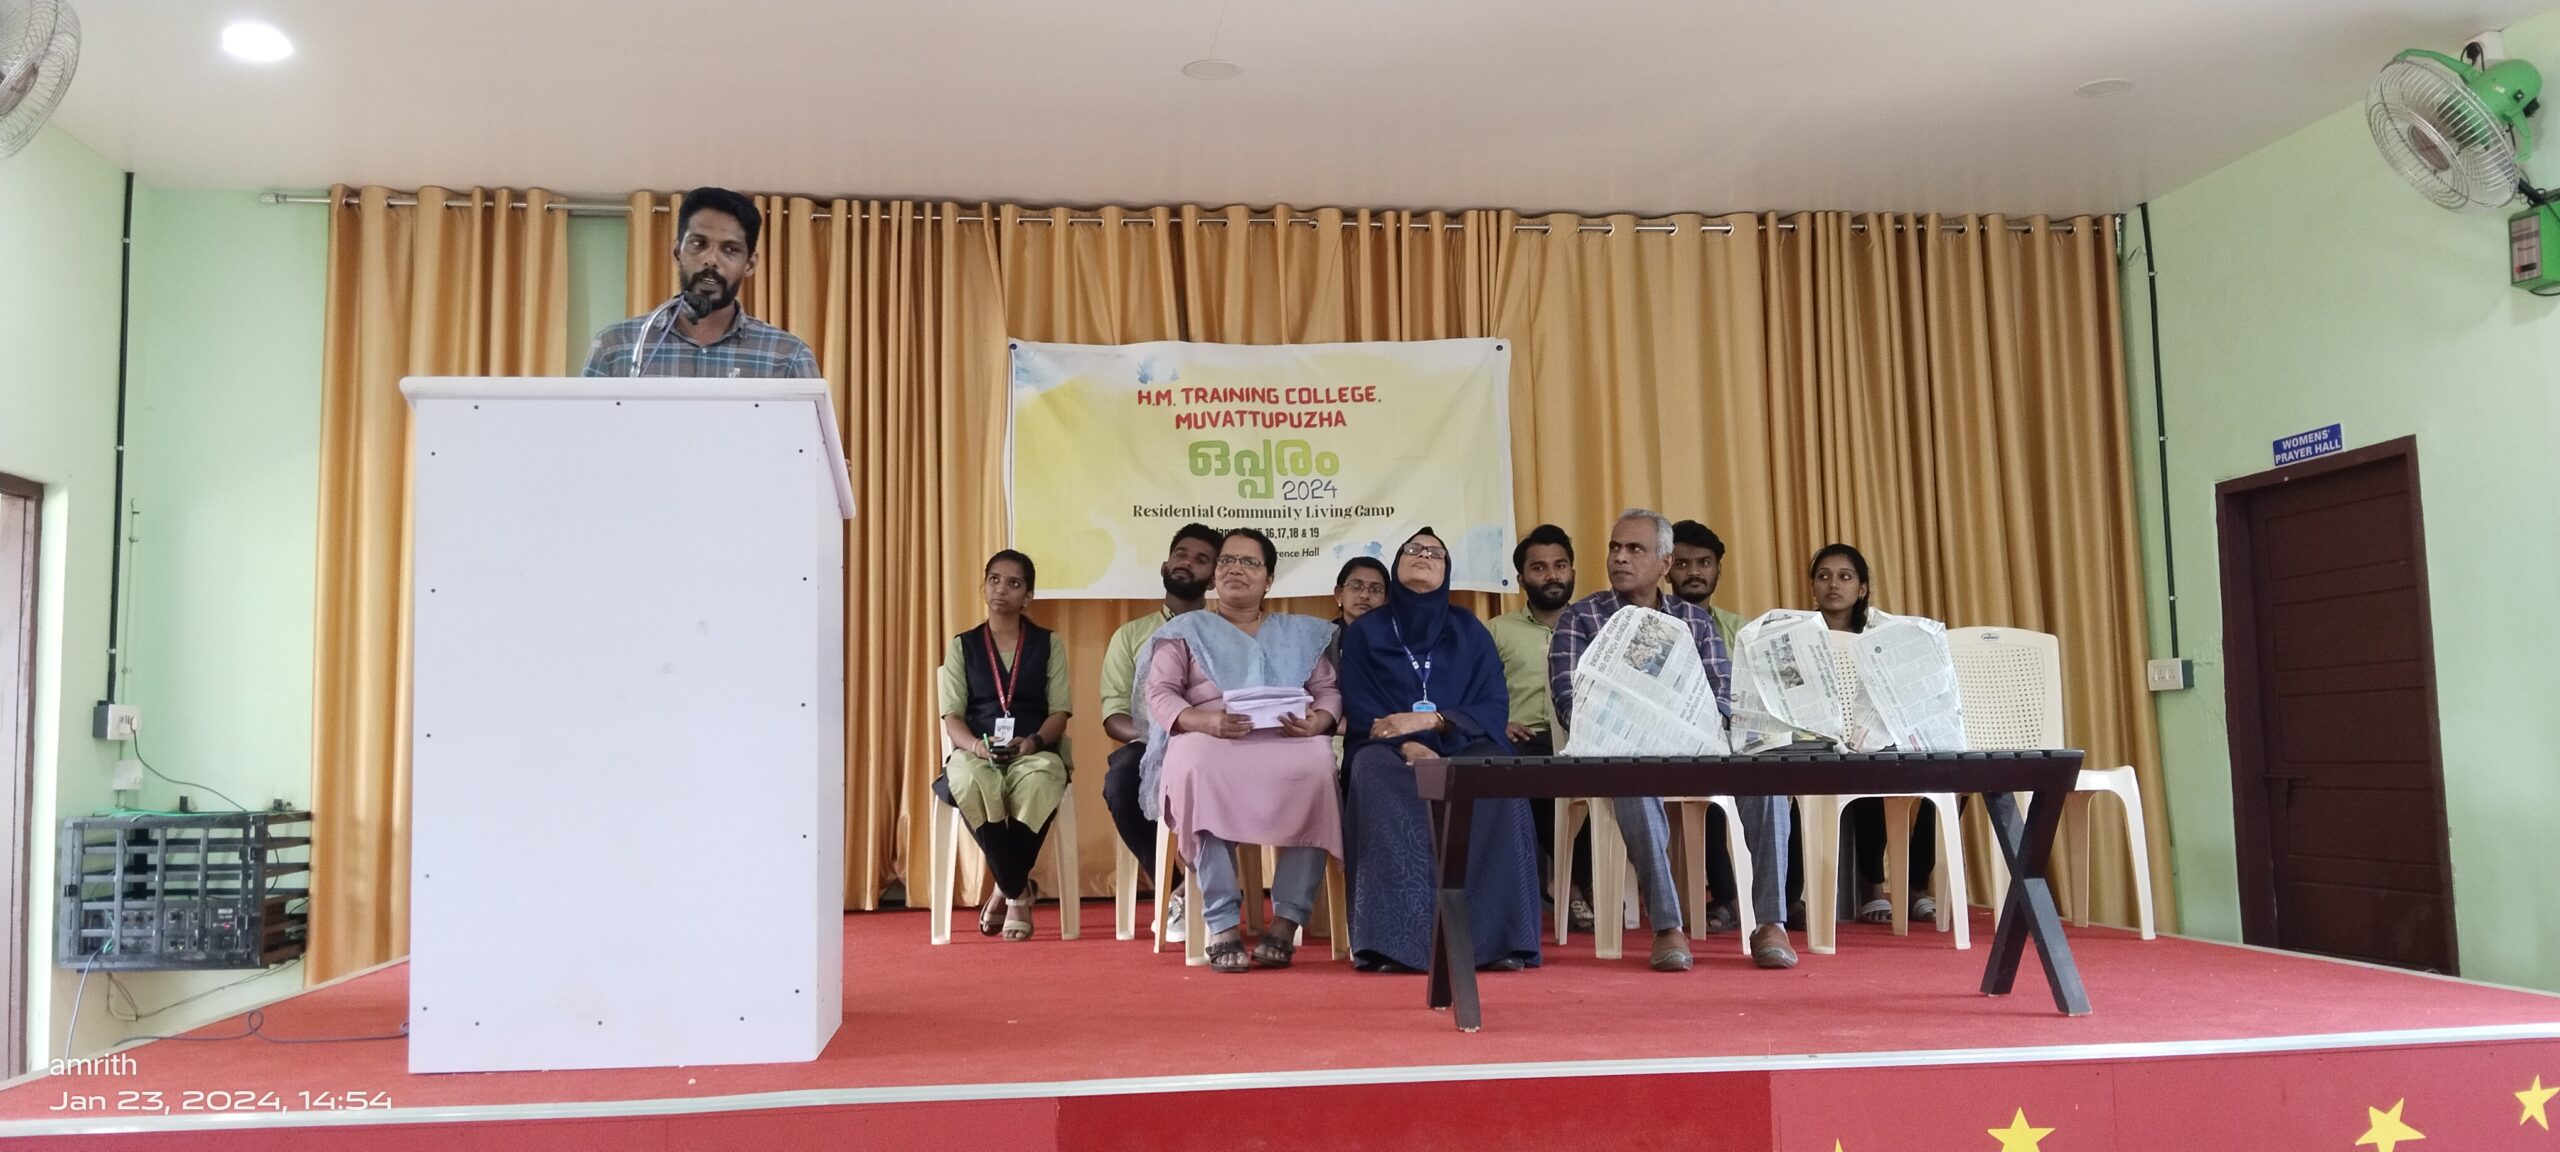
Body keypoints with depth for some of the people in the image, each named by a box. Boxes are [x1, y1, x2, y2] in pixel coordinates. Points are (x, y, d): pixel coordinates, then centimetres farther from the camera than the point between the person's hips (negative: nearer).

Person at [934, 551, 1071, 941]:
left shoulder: (1048, 644, 15)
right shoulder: (962, 646, 16)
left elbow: (1059, 713, 7)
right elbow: (952, 717, 7)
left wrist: (1034, 742, -15)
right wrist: (976, 745, -16)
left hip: (1034, 752, 0)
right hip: (975, 751, 0)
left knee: (1038, 783, -39)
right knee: (971, 785, -38)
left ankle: (1007, 889, -14)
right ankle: (1020, 891, -19)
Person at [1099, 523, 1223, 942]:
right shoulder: (1131, 635, 18)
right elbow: (1113, 715, 8)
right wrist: (1153, 735, -15)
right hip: (1151, 748, 1)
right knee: (1120, 781, -35)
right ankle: (1170, 896, -19)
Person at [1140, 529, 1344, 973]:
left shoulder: (1301, 633, 25)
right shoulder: (1186, 630, 18)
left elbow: (1329, 690, 15)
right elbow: (1160, 694, 5)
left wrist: (1318, 720, -10)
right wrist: (1203, 721, -16)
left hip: (1287, 742, 1)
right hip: (1209, 742, -1)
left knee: (1316, 769, -35)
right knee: (1201, 771, -39)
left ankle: (1287, 920, -29)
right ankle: (1222, 925, -35)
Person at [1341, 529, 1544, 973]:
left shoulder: (1469, 629, 14)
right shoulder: (1364, 632, 11)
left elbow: (1495, 707, 4)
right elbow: (1360, 713, 1)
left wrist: (1432, 720, -14)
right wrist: (1408, 745, -19)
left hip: (1462, 746, 1)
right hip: (1390, 749, -1)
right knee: (1378, 775, -38)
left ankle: (1493, 934, -37)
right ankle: (1396, 938, -43)